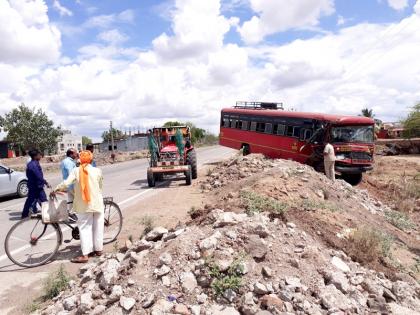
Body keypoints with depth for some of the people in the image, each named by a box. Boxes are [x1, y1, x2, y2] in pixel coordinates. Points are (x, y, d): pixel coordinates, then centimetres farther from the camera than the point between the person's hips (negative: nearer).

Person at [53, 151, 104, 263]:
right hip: (97, 203, 1)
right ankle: (98, 249, 24)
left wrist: (55, 190, 0)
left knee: (84, 228, 4)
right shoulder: (97, 171, -4)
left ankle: (85, 254, 1)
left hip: (83, 205, -1)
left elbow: (66, 183, -17)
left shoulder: (76, 171, -7)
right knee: (97, 227, 14)